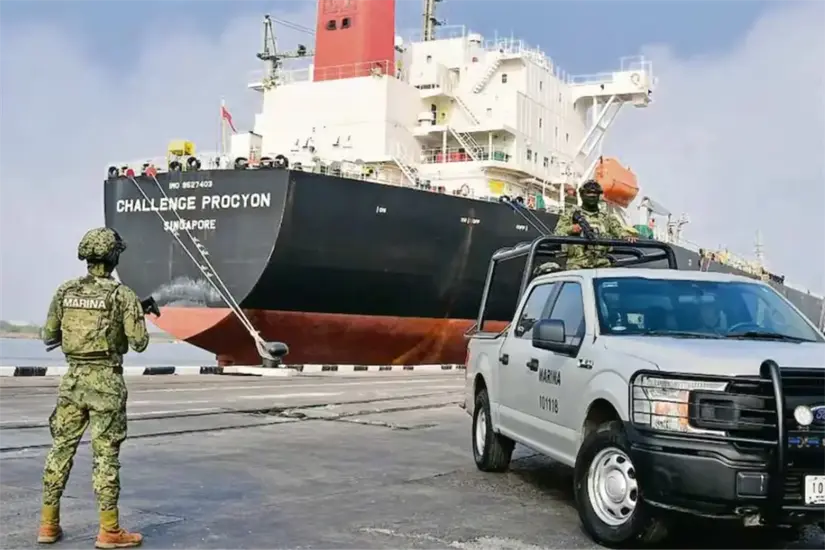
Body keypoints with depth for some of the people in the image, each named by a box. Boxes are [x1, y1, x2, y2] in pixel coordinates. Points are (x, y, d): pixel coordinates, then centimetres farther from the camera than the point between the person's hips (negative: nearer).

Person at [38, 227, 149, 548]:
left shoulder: (65, 291, 3)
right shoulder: (122, 295, -10)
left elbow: (49, 337, 9)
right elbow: (139, 342, -11)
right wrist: (130, 324, 10)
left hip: (73, 379, 5)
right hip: (106, 381, -4)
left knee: (61, 450, 12)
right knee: (106, 455, -1)